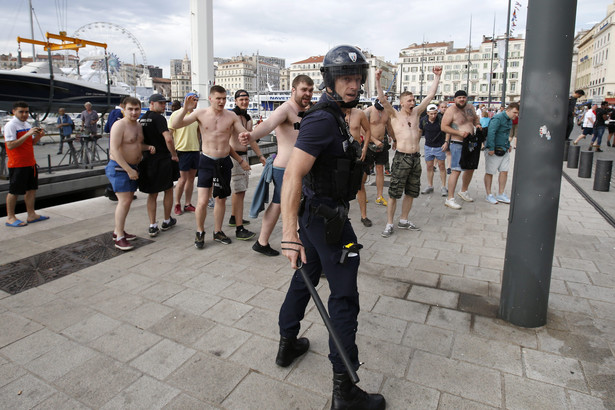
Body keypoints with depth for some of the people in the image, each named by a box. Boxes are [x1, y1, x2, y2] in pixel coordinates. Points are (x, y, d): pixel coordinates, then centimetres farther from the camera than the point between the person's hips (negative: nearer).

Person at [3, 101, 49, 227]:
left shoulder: (27, 125, 12)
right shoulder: (10, 126, -12)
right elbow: (10, 145, -21)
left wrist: (39, 136, -1)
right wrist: (27, 134, -26)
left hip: (30, 163, 8)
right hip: (17, 164, -8)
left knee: (31, 189, 11)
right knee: (14, 191, 1)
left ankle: (31, 215, 20)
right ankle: (10, 218, 11)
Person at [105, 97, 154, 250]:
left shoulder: (138, 125, 12)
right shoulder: (119, 125, -15)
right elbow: (114, 150, -22)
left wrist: (148, 147, 4)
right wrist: (129, 170, -25)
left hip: (132, 167, 9)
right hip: (119, 168, -9)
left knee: (128, 199, 13)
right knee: (124, 200, -13)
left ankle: (118, 231, 25)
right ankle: (119, 238, -7)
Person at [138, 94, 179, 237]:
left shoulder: (142, 119, 11)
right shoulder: (158, 118, -14)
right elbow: (168, 139, -27)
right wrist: (174, 155, -14)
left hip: (147, 159, 7)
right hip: (162, 159, -7)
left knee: (152, 194, 12)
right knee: (168, 190, 13)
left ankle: (152, 226, 9)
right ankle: (167, 221, 24)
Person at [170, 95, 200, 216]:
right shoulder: (176, 114, -5)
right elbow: (170, 133, -6)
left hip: (195, 150, 6)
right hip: (182, 150, -6)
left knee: (191, 178, 9)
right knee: (183, 179, -3)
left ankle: (188, 204, 19)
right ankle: (177, 205, 12)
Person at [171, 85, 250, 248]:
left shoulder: (231, 116, 0)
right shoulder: (200, 114, -4)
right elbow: (175, 125, -8)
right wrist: (185, 110, -24)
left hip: (224, 162, 2)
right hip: (207, 161, -2)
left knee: (221, 199, 12)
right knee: (202, 201, -8)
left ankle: (218, 232, 29)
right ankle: (200, 232, 14)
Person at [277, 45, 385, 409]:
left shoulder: (334, 117, 12)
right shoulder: (323, 120, -20)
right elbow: (293, 175, -28)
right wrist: (290, 233, -32)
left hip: (317, 213, 11)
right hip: (327, 218, -10)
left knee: (306, 278, 21)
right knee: (344, 297, -3)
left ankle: (288, 346, 40)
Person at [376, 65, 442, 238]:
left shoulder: (416, 113, 13)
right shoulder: (395, 115, 0)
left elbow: (430, 95, 14)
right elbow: (382, 98, -12)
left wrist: (437, 76, 12)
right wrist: (378, 80, -22)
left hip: (416, 158, 6)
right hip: (401, 158, -5)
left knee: (411, 193, 13)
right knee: (394, 194, -3)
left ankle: (403, 221, 27)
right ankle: (389, 224, 7)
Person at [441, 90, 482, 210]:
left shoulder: (470, 108, 10)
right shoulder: (451, 110, -12)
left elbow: (475, 118, 27)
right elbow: (444, 127, -16)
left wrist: (477, 124, 3)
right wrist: (459, 133, -23)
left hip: (470, 143, 8)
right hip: (457, 144, -8)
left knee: (470, 168, 18)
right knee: (456, 171, -13)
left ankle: (463, 191, 39)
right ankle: (450, 199, -9)